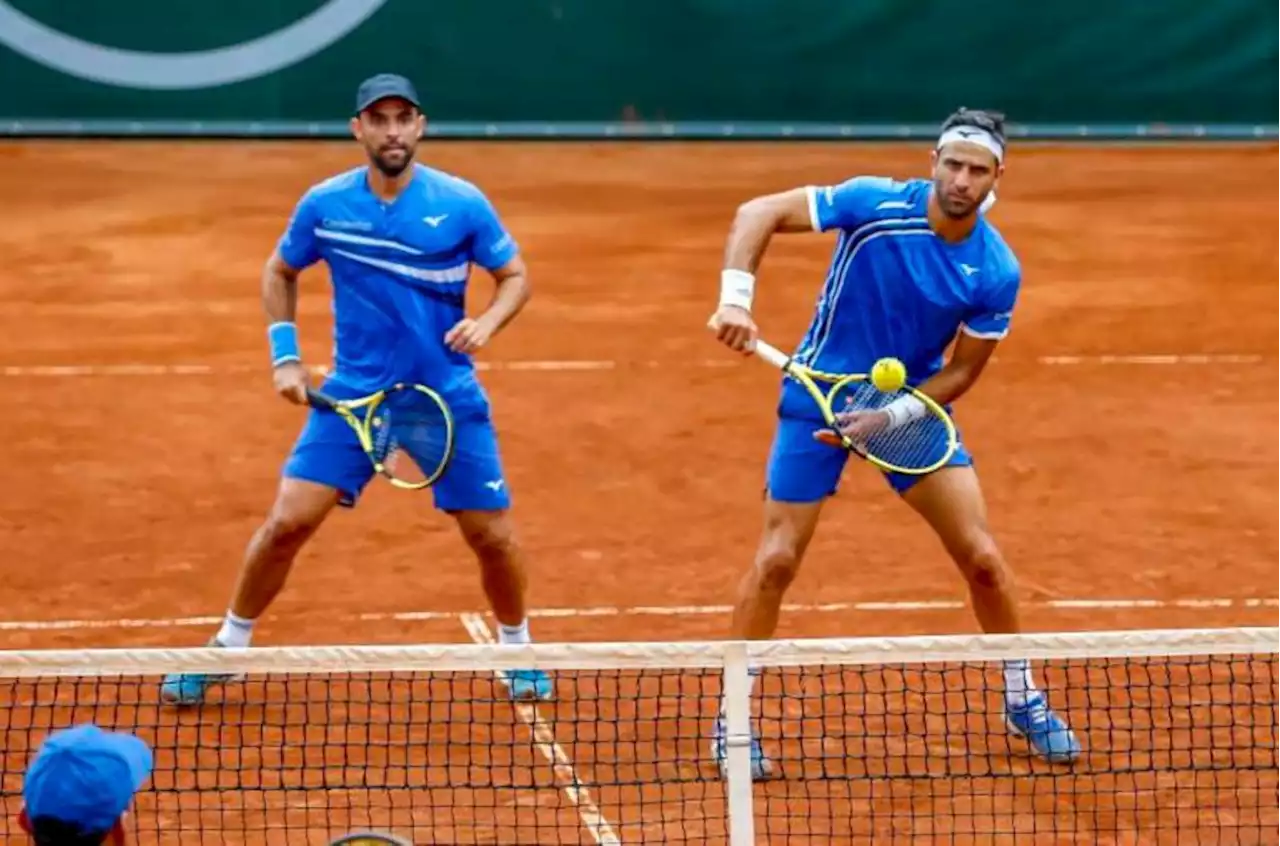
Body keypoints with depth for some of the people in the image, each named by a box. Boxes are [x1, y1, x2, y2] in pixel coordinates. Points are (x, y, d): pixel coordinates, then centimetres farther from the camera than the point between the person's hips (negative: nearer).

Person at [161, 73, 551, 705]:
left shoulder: (463, 204, -9)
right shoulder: (324, 204, -5)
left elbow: (515, 276, 2)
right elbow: (280, 272, 12)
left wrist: (487, 323, -18)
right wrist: (285, 355, 2)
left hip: (448, 394, 0)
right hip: (353, 391, 1)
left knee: (491, 534, 1)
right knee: (288, 520, -7)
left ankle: (516, 647, 28)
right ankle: (229, 646, 12)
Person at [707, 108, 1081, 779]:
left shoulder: (997, 272, -15)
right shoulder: (875, 204, -22)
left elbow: (961, 371, -7)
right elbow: (758, 213, -19)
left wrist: (892, 416, -21)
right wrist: (735, 298, -32)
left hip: (914, 400, 2)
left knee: (982, 557, -1)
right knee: (777, 558, -4)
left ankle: (1023, 702, 19)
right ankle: (733, 722, 8)